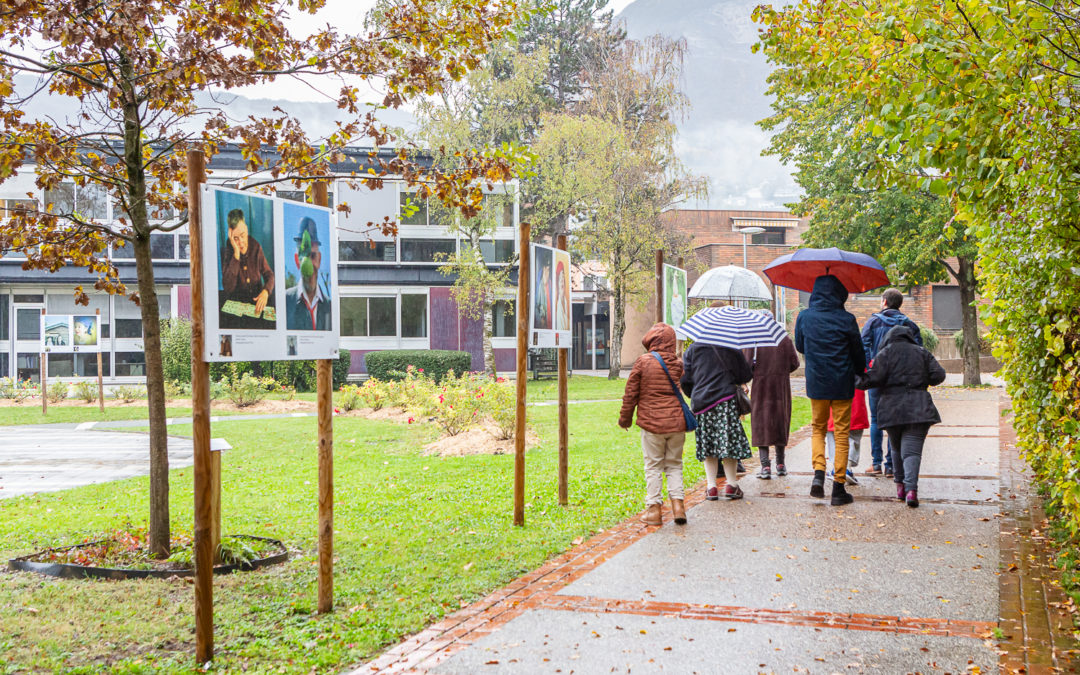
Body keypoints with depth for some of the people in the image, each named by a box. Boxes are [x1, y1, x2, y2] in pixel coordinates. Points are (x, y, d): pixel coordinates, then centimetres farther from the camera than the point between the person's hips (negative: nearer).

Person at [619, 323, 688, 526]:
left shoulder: (643, 361, -6)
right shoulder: (678, 363, 2)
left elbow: (631, 393, -1)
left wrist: (625, 418, 8)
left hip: (652, 422, -3)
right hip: (676, 422, 3)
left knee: (653, 466, 6)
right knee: (674, 465, 13)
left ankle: (654, 508, 5)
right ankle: (677, 503, 5)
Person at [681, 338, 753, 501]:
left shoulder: (692, 349, 7)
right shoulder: (731, 349, 4)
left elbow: (685, 379, 5)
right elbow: (746, 376, 6)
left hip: (701, 401, 2)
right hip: (726, 399, -2)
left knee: (707, 444, 7)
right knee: (729, 441, 3)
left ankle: (711, 486, 5)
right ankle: (732, 484, 0)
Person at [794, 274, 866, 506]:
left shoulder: (804, 317, -4)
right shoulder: (846, 319, -11)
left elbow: (799, 346, 11)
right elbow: (858, 353, -1)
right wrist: (860, 372, 19)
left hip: (816, 383, 2)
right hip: (842, 385, -2)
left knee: (818, 428, 19)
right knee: (841, 434, 6)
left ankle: (818, 473, -2)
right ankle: (838, 489, 8)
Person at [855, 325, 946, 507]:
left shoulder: (886, 352, 4)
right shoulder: (922, 353, 14)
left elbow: (875, 377, -8)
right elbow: (938, 375, 8)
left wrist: (857, 379, 7)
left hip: (893, 407, -1)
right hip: (918, 407, 1)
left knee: (896, 448, 19)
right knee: (912, 450, -6)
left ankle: (900, 486, 24)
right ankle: (911, 489, -23)